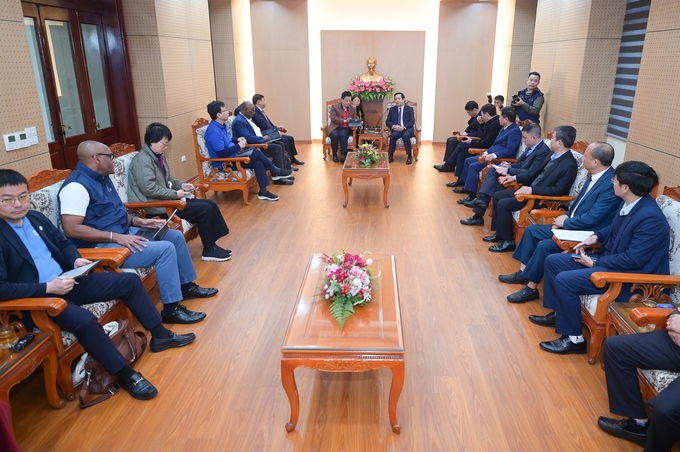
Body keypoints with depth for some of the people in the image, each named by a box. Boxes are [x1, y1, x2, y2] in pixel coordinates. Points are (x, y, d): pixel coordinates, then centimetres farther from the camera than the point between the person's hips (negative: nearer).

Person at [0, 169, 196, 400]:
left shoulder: (36, 217, 8)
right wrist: (47, 287, -26)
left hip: (66, 281, 8)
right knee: (84, 320, -35)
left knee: (130, 281, 2)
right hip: (37, 298, -8)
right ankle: (125, 374, -16)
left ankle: (159, 335, 15)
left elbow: (63, 243, 20)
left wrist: (76, 260, -2)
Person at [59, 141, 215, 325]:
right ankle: (171, 309, -14)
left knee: (176, 236, 11)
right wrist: (116, 237, -27)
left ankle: (186, 286, 25)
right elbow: (71, 229, -26)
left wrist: (138, 221, 5)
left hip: (123, 233, 11)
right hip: (101, 246, -10)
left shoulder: (101, 177, 12)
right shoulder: (77, 185, -19)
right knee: (165, 248, -23)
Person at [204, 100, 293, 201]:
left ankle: (263, 191, -8)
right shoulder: (214, 131, -24)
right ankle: (275, 172, 2)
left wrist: (237, 140, 3)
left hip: (231, 156, 10)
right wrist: (238, 146, -19)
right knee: (256, 153, -17)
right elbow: (222, 153, -27)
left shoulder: (222, 125, 8)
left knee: (258, 163, -10)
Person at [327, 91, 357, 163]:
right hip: (335, 127, -1)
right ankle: (334, 155, -21)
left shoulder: (353, 109, 13)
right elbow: (333, 118, -9)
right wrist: (344, 121, -20)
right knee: (335, 134, -35)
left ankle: (343, 155, -38)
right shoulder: (334, 107, 3)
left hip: (345, 128, 1)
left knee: (343, 134, -34)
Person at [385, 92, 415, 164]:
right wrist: (393, 126, -12)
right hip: (396, 129, 2)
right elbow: (387, 121, 10)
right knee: (393, 135, -33)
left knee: (406, 135, -36)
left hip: (407, 129, -2)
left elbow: (412, 121, -2)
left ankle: (409, 156, -24)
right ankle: (391, 156, -22)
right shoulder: (392, 109, 15)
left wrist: (403, 127, -19)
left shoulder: (410, 109, 8)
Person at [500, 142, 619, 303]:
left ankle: (531, 288, -9)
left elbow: (592, 218, -26)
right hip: (572, 225, 10)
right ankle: (522, 273, 13)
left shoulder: (611, 184, -24)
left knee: (545, 246, -26)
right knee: (532, 230, 6)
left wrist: (565, 222, -13)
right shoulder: (594, 176, 5)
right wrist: (566, 216, 2)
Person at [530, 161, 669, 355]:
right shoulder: (629, 203, 0)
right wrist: (595, 237, 1)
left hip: (628, 276, -10)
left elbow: (633, 260, -26)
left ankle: (574, 339, -8)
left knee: (564, 280, -24)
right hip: (608, 258, 10)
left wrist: (594, 263, -18)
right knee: (553, 261, 6)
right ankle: (557, 313, 20)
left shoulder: (650, 218, -27)